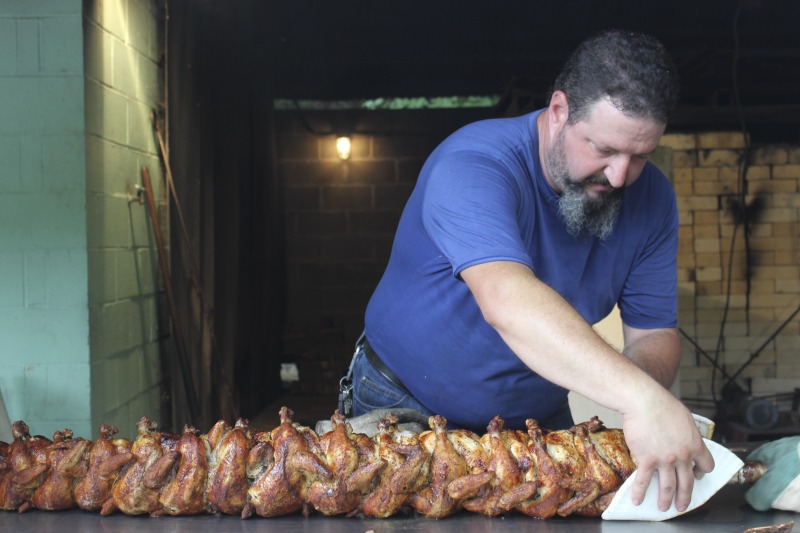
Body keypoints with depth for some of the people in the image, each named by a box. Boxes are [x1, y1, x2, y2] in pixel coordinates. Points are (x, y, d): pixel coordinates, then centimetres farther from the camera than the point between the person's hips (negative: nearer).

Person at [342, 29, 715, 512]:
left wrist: (652, 408, -33)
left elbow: (654, 333, -8)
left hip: (539, 418, 5)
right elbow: (506, 301, -48)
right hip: (409, 410, -4)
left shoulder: (652, 198, -9)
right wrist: (639, 397, -59)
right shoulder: (473, 166, -31)